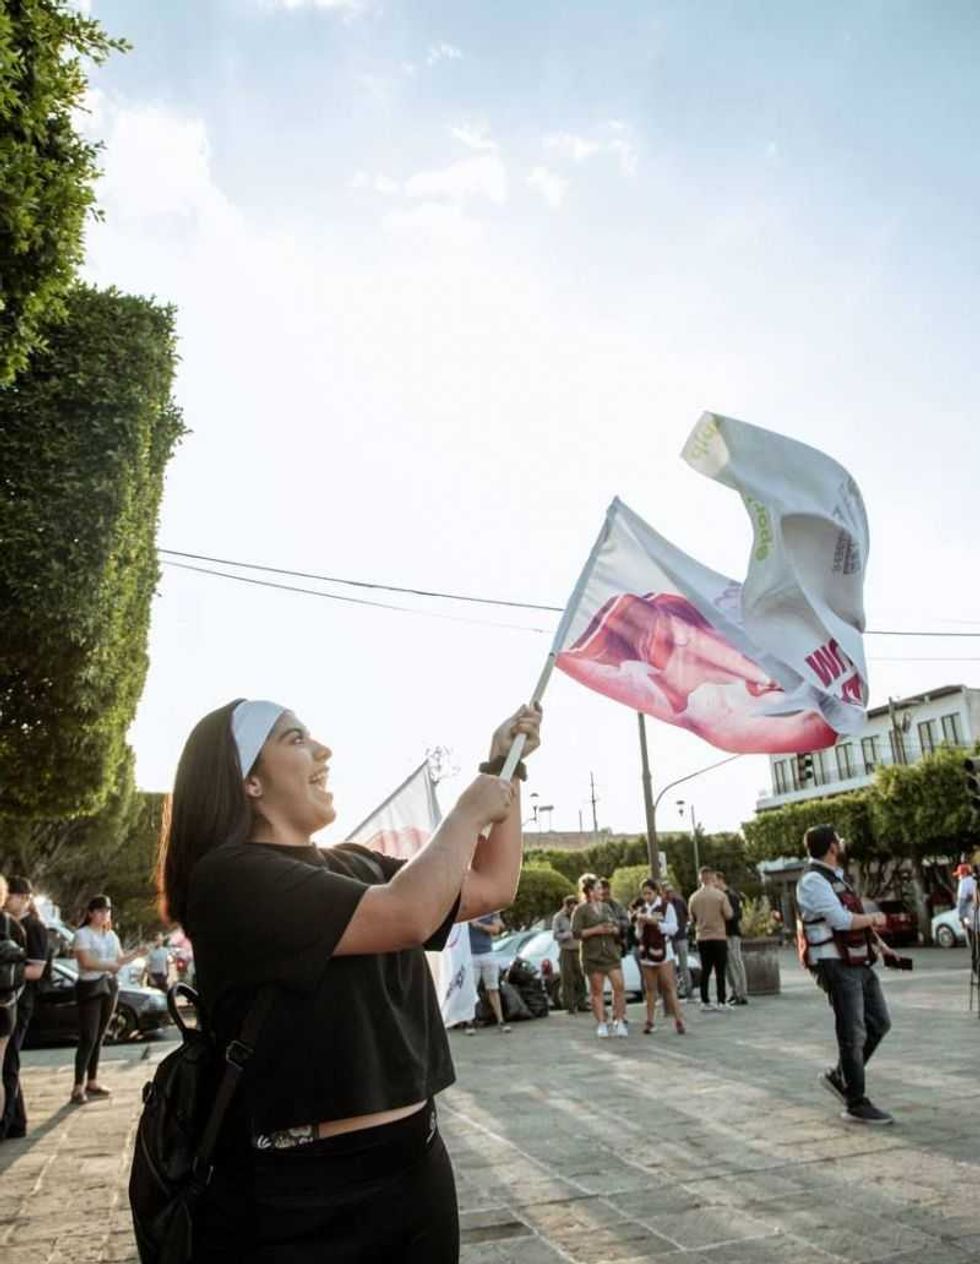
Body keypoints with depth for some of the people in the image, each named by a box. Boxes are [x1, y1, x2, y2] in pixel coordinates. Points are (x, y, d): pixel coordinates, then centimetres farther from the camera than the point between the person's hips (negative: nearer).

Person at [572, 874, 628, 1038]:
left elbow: (617, 927, 17)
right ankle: (601, 1024, 11)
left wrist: (613, 929, -6)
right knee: (597, 991, 2)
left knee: (620, 986, -4)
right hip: (592, 956, -4)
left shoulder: (606, 907, 13)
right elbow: (576, 932, -10)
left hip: (611, 953, 4)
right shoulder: (581, 910, -3)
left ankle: (619, 1021, 7)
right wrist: (596, 930, -17)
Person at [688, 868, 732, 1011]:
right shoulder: (720, 895, -10)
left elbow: (692, 919, 8)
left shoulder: (694, 897, 0)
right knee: (720, 971, 1)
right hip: (718, 936, -3)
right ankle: (721, 1002, 0)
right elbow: (728, 914, -7)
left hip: (702, 938, 3)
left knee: (705, 970, 10)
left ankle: (705, 1002, 12)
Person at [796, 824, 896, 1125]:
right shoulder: (813, 881, -16)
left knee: (879, 1022, 14)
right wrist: (875, 918, -6)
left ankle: (839, 1076, 25)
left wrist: (879, 944, 13)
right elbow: (842, 920, -22)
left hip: (858, 963, 10)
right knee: (853, 1035, -3)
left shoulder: (836, 877, 16)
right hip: (836, 965, -9)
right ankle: (855, 1105, 9)